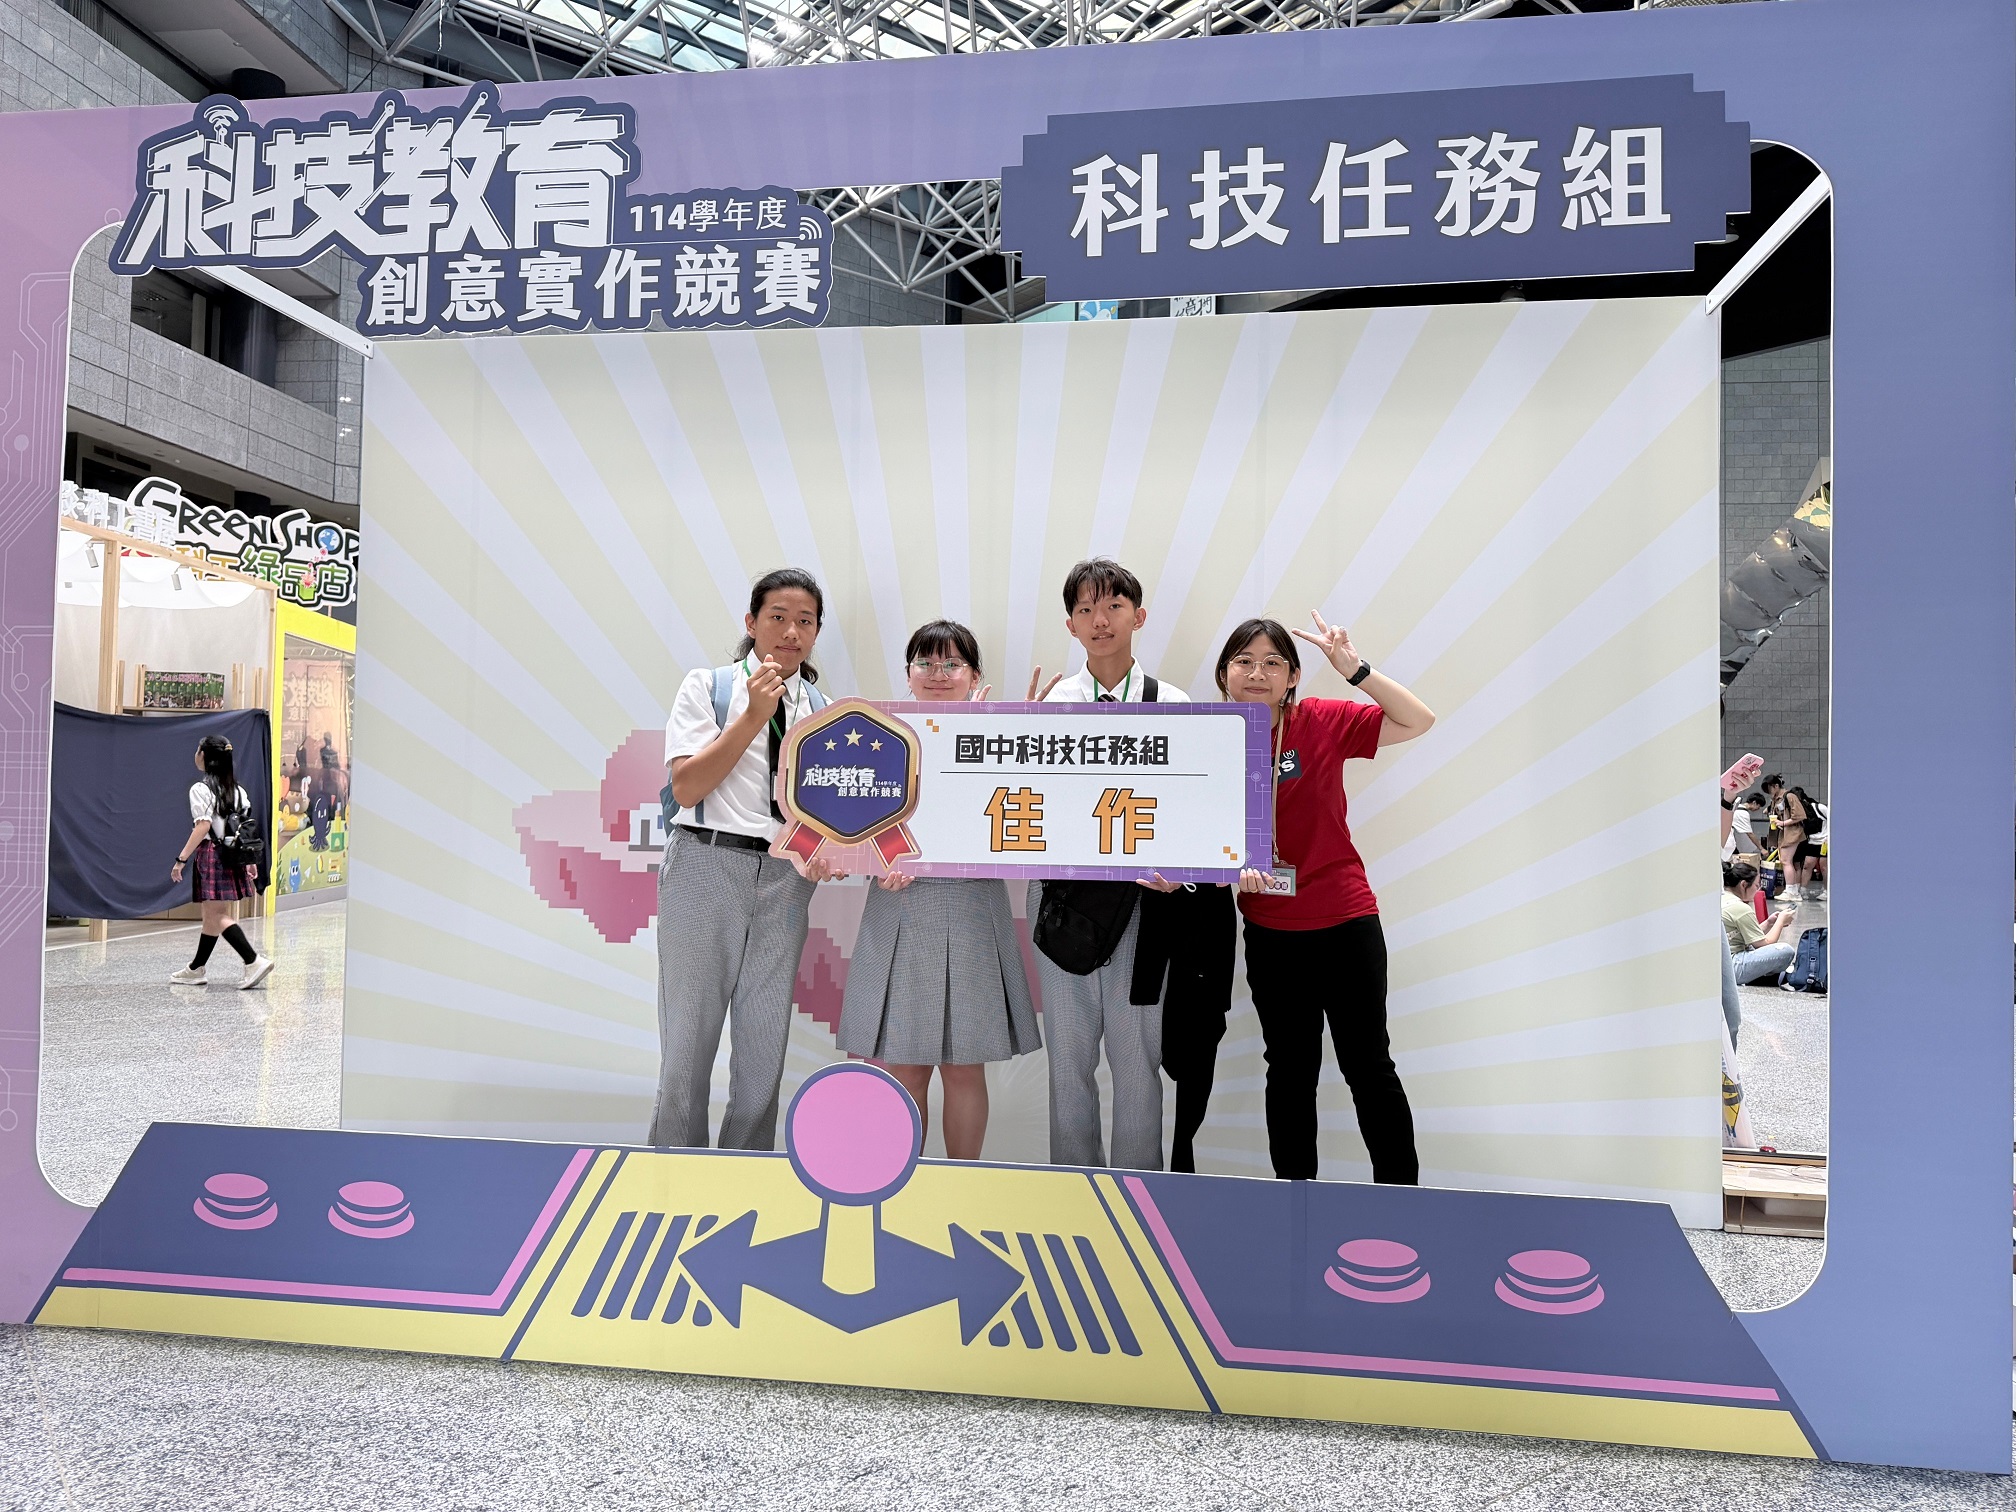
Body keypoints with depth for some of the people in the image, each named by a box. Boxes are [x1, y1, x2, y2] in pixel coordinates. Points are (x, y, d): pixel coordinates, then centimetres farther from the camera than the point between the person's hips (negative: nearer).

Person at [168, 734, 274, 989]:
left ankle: (254, 961, -16)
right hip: (232, 856, 8)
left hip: (210, 854, -8)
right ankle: (197, 969, 24)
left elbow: (203, 827, -19)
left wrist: (181, 859, -17)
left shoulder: (200, 789, -10)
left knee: (217, 916, -6)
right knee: (211, 915, 15)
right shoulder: (237, 789, 11)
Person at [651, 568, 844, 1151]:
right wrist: (753, 717, -13)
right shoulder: (708, 686, 2)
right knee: (689, 1037, 3)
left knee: (765, 1044, 8)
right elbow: (686, 788, -8)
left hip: (785, 879, 3)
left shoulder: (822, 709, 12)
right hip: (707, 866, -3)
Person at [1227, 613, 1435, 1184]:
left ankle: (1402, 1195, 21)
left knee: (1367, 1065, 6)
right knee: (1290, 1069, 15)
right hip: (1269, 933, 2)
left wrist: (1354, 668, -18)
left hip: (1346, 922, -2)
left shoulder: (1322, 723, -7)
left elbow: (1419, 721, -7)